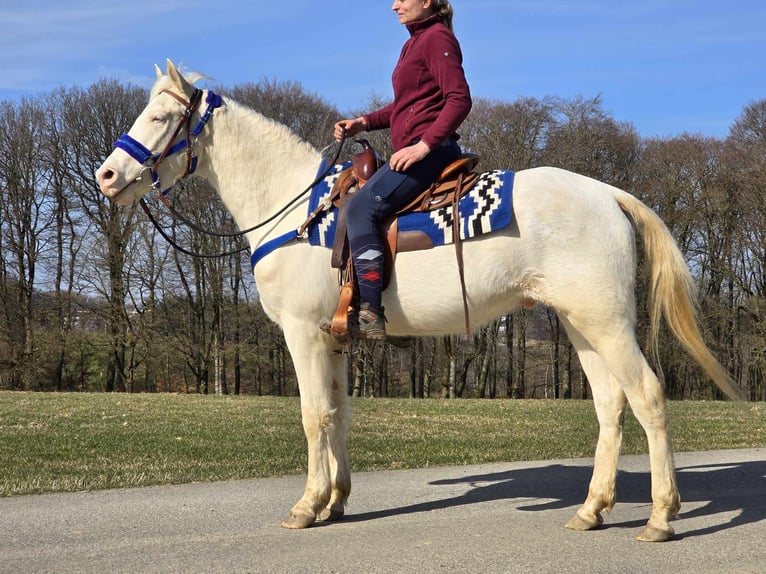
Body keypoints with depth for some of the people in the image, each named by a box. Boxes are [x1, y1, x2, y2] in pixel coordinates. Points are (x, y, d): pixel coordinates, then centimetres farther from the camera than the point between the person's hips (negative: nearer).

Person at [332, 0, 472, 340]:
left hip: (429, 150, -11)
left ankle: (370, 314, -27)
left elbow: (459, 99, -18)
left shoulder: (437, 38, -9)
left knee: (361, 208, -22)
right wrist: (364, 123, 13)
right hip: (411, 149, 11)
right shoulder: (415, 41, 21)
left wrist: (425, 144, -25)